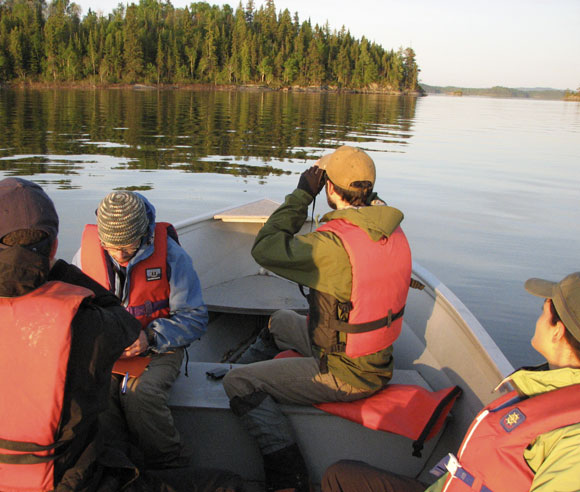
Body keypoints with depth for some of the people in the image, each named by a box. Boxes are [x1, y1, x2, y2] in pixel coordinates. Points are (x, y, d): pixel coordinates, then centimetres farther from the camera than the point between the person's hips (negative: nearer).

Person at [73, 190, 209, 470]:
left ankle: (171, 467, -7)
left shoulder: (169, 253, -12)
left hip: (158, 349, -3)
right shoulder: (86, 252, -3)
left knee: (141, 394, -32)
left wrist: (150, 337, -22)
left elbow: (195, 318, -7)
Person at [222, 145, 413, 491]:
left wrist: (302, 195, -15)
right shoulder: (394, 232, -3)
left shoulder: (333, 244, -31)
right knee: (279, 322, 27)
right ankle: (249, 364, 50)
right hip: (380, 360, 9)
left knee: (239, 384, -4)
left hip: (346, 374, -9)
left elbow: (264, 249, -20)